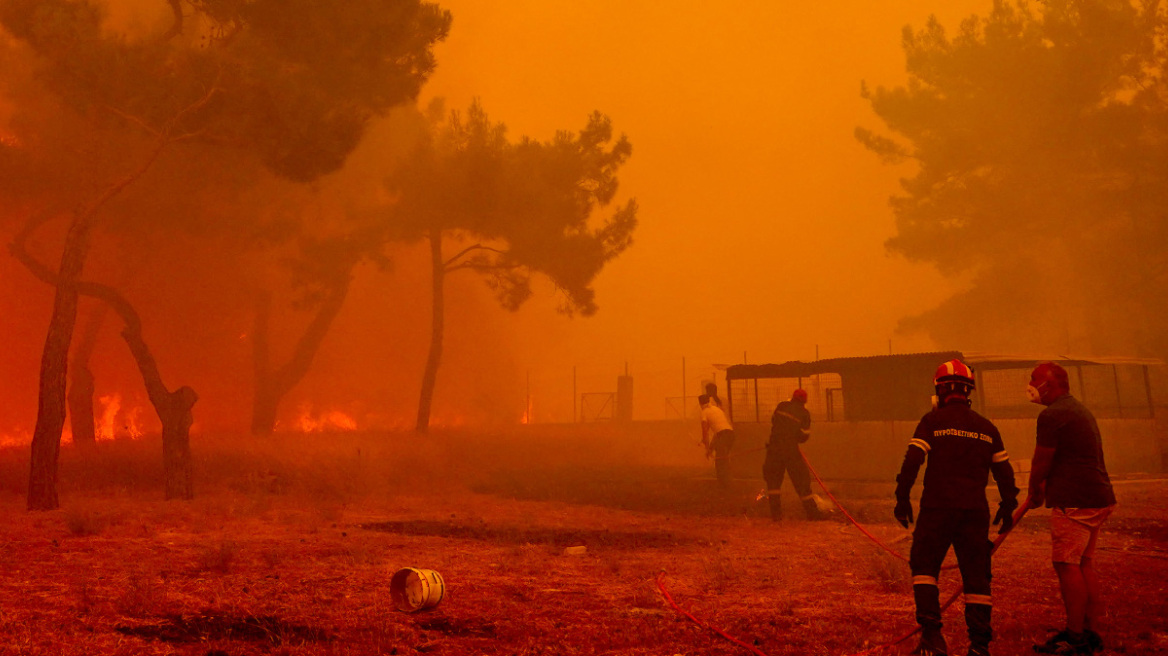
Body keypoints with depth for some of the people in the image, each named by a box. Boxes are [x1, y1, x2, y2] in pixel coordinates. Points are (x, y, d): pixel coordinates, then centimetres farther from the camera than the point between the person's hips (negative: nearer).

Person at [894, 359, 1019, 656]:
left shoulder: (933, 420, -2)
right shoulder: (987, 428, 11)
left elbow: (912, 461, -9)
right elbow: (1004, 470, 15)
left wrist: (902, 497, -3)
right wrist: (1008, 506, 25)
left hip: (938, 507, -4)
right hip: (975, 510, 4)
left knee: (924, 566, 6)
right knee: (976, 575, 8)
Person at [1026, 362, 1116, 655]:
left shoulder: (1053, 415, -13)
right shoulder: (1080, 410, 20)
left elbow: (1041, 462, -8)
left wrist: (1034, 492, 8)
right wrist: (1045, 487, 22)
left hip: (1075, 502, -10)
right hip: (1099, 498, 10)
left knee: (1067, 565, -6)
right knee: (1084, 565, 13)